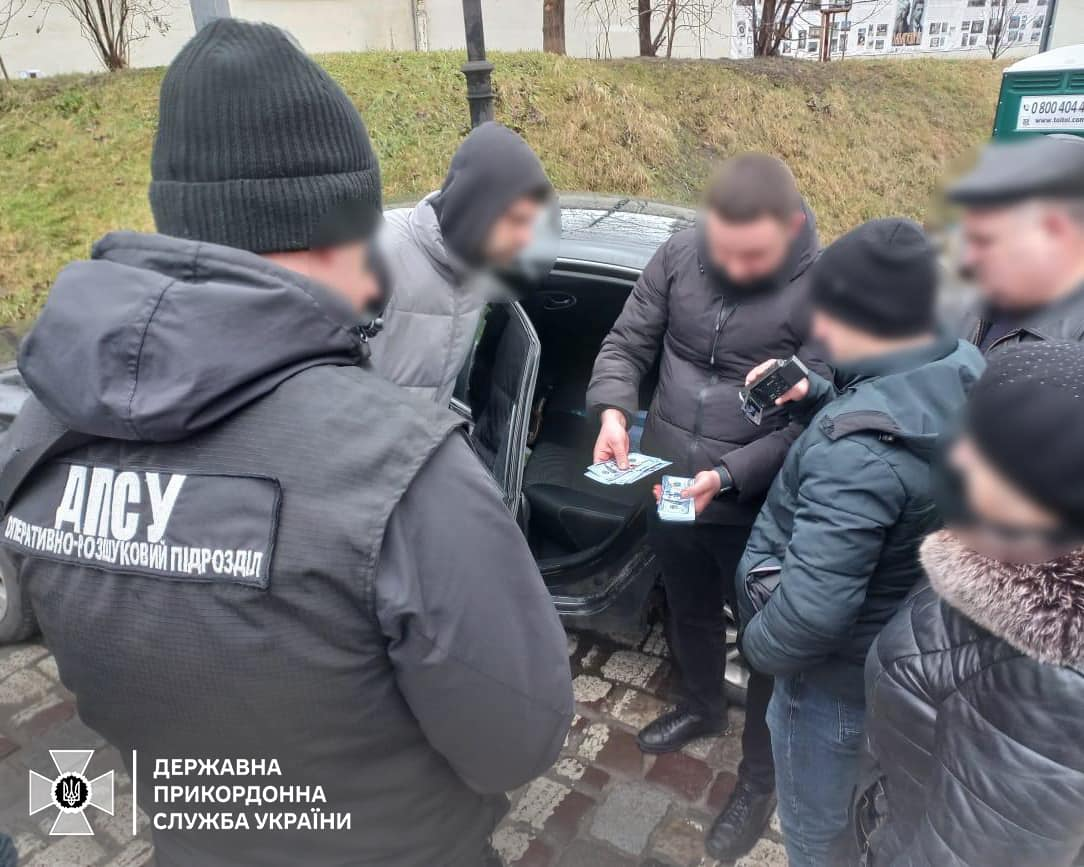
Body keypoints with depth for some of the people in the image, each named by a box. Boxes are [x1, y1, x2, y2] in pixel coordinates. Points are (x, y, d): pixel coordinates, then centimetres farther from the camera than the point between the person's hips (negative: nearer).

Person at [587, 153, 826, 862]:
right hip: (668, 493, 5)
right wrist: (614, 410, -19)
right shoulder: (679, 256, -7)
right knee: (689, 612, 27)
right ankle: (704, 705, 58)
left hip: (758, 511, -4)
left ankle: (761, 778, 40)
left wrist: (727, 476, -28)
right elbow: (627, 343, 0)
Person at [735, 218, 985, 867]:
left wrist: (759, 645, -17)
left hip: (839, 674, -8)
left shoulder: (857, 451, -37)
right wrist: (816, 396, -4)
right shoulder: (967, 375, -10)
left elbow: (812, 609, -38)